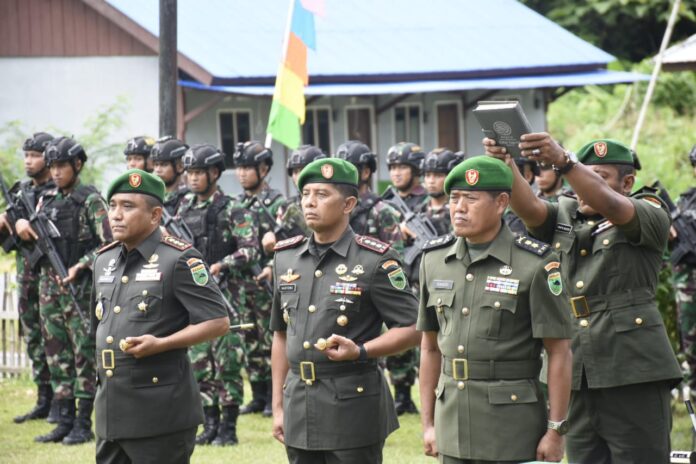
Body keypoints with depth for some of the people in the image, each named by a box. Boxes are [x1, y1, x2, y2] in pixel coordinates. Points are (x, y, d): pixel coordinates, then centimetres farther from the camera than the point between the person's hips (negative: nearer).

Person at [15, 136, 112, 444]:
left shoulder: (90, 200, -7)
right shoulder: (47, 200, 12)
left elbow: (108, 244, -11)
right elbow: (33, 240, 19)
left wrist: (80, 267, -21)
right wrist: (21, 225, -2)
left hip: (80, 288, -7)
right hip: (49, 287, 7)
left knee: (84, 353, -3)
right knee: (57, 354, 8)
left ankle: (83, 425, -1)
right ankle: (64, 422, 12)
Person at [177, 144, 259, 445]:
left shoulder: (231, 210, -7)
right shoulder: (185, 209, 12)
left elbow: (250, 249, -14)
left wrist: (220, 266, -23)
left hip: (224, 293, -6)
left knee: (227, 362, -5)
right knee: (199, 363, 7)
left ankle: (228, 428, 0)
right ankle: (210, 424, 14)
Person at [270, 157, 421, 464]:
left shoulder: (375, 260, -7)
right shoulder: (286, 258, 10)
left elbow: (411, 330, -7)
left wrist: (360, 351, -23)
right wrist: (278, 406, 14)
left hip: (353, 405, -5)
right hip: (299, 408, 5)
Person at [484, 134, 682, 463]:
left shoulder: (650, 216, 2)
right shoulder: (562, 217, 16)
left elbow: (609, 204, -19)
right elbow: (527, 207, -6)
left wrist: (562, 160, -35)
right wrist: (506, 163, -26)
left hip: (632, 372, -5)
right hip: (573, 373, 5)